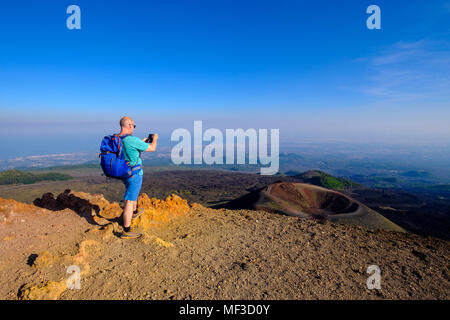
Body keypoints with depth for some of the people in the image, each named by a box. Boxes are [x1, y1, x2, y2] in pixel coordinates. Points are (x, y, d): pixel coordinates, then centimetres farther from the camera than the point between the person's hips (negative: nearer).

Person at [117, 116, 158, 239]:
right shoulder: (132, 140, -24)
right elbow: (152, 148, -13)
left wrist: (143, 141, 25)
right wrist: (155, 138, 6)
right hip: (134, 174, -8)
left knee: (133, 192, 32)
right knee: (130, 201, -4)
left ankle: (135, 211, 54)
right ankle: (126, 231, 1)